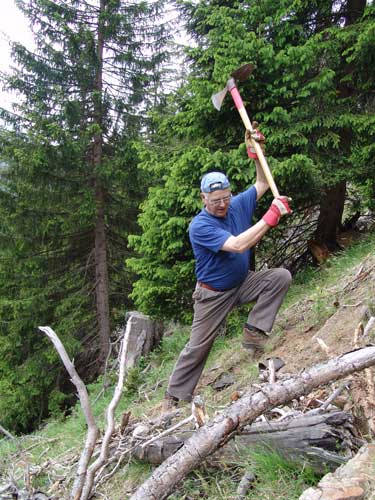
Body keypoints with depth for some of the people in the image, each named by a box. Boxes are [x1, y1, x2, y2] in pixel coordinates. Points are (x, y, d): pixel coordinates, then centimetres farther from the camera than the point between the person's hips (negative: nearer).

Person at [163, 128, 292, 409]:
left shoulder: (238, 205, -7)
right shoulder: (199, 226, -26)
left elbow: (263, 183, 5)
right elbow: (238, 245, -38)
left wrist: (255, 151, -11)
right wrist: (273, 215, -35)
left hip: (243, 283, 5)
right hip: (214, 294, -5)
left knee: (281, 276, -18)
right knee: (198, 346, 1)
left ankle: (254, 333, -12)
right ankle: (175, 396, 18)